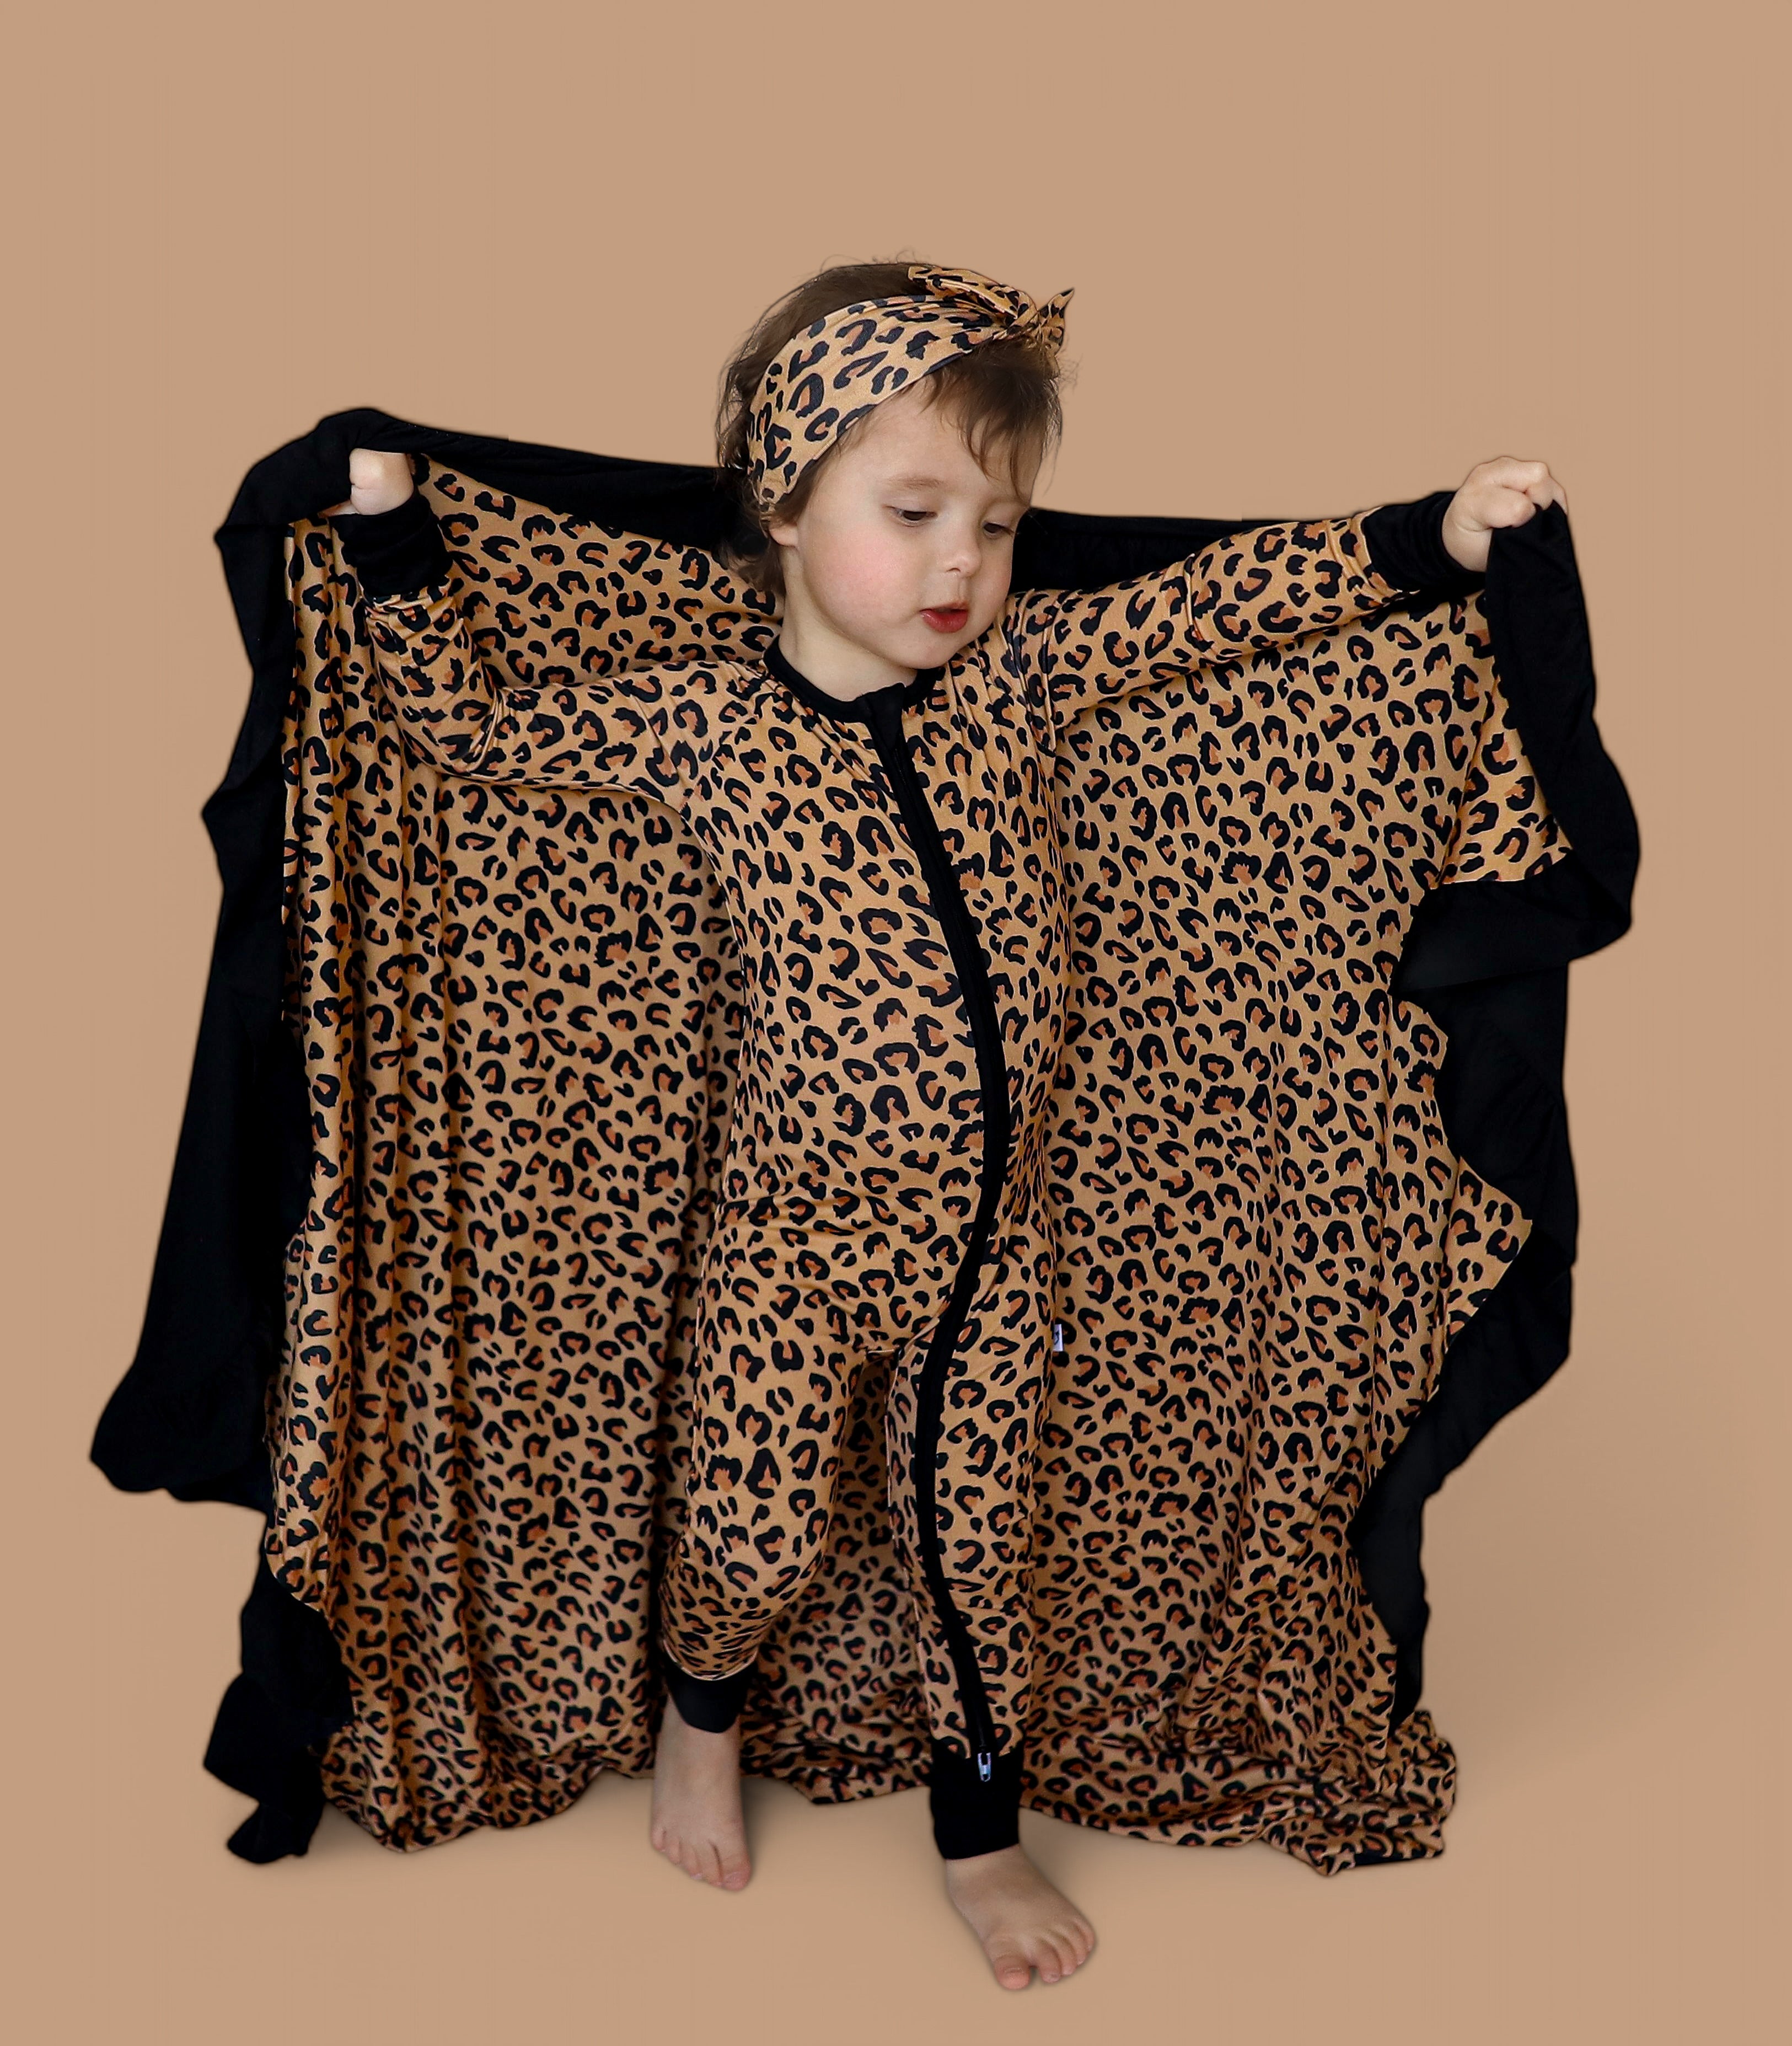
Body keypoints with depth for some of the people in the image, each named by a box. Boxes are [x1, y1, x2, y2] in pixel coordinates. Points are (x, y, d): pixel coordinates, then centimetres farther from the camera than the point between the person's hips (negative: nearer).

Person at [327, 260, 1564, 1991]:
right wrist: (385, 502, -8)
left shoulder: (1015, 671, -4)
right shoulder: (704, 726, -10)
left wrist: (1442, 531, -8)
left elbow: (1221, 599, -3)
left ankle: (980, 1830, 39)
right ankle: (703, 1717, 45)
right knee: (757, 1530, 9)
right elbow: (463, 721, -3)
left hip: (993, 1229, 3)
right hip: (798, 1230, -2)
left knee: (974, 1534, 15)